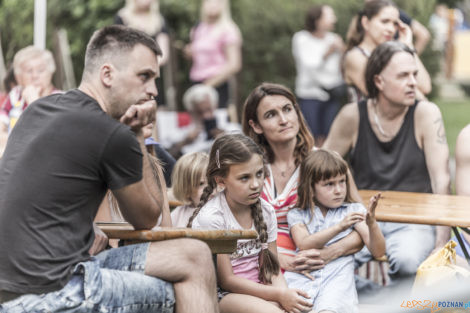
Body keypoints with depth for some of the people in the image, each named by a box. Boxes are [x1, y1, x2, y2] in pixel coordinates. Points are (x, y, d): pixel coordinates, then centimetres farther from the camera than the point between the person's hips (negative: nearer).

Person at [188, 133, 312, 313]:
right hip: (221, 296, -5)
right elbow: (227, 280, -13)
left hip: (257, 289, 5)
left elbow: (272, 270, 7)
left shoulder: (266, 211, 4)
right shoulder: (210, 218, -16)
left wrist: (284, 294, -16)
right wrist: (279, 295, -18)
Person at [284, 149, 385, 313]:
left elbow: (378, 252, 7)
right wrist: (339, 227, -17)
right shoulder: (297, 215, 14)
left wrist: (372, 224, -12)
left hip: (337, 276, 0)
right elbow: (304, 245, -6)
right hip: (304, 274, 1)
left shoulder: (353, 210, 14)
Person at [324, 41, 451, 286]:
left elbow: (441, 179, -10)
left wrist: (443, 239, -21)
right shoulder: (352, 117, -2)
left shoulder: (426, 114, -6)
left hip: (411, 222, -1)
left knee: (407, 259, -34)